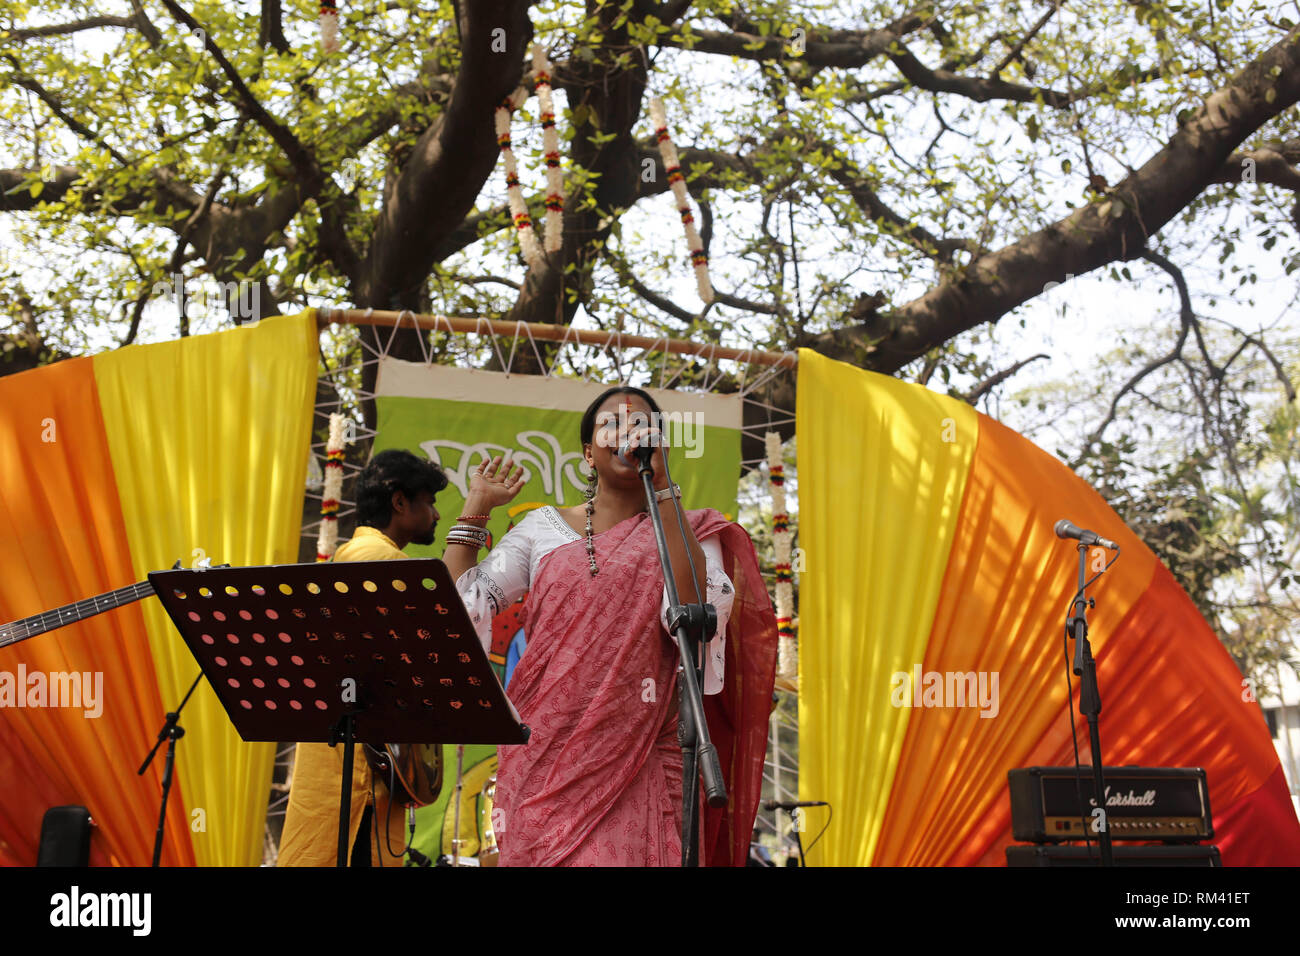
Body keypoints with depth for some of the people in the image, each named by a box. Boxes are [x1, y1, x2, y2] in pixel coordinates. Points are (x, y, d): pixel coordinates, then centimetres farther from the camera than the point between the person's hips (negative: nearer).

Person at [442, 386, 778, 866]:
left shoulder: (687, 533, 8)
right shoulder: (542, 528, 13)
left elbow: (693, 613, -14)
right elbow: (458, 606, 7)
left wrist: (662, 489, -12)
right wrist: (476, 509, 11)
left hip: (638, 763, -2)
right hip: (545, 762, 2)